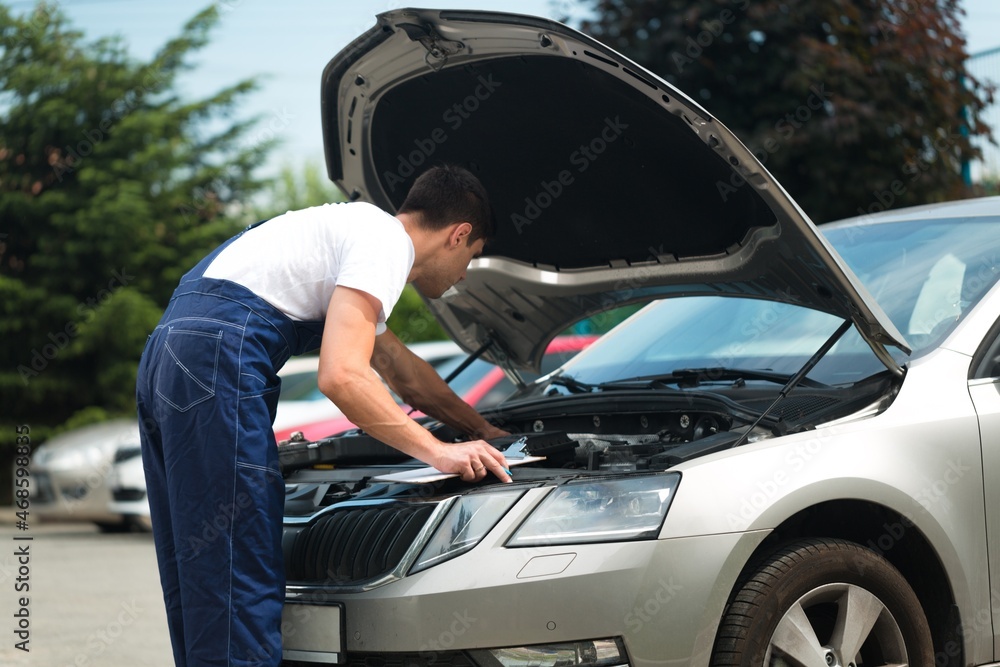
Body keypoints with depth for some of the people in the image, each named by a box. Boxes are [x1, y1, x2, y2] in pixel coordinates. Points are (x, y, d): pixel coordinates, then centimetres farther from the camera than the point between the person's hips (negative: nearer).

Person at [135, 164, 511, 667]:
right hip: (219, 357, -10)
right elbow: (341, 377, -15)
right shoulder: (386, 243, -2)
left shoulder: (358, 226, 30)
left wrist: (484, 431, 50)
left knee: (199, 579, 13)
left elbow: (400, 368, 43)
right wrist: (439, 452, -7)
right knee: (241, 586, -9)